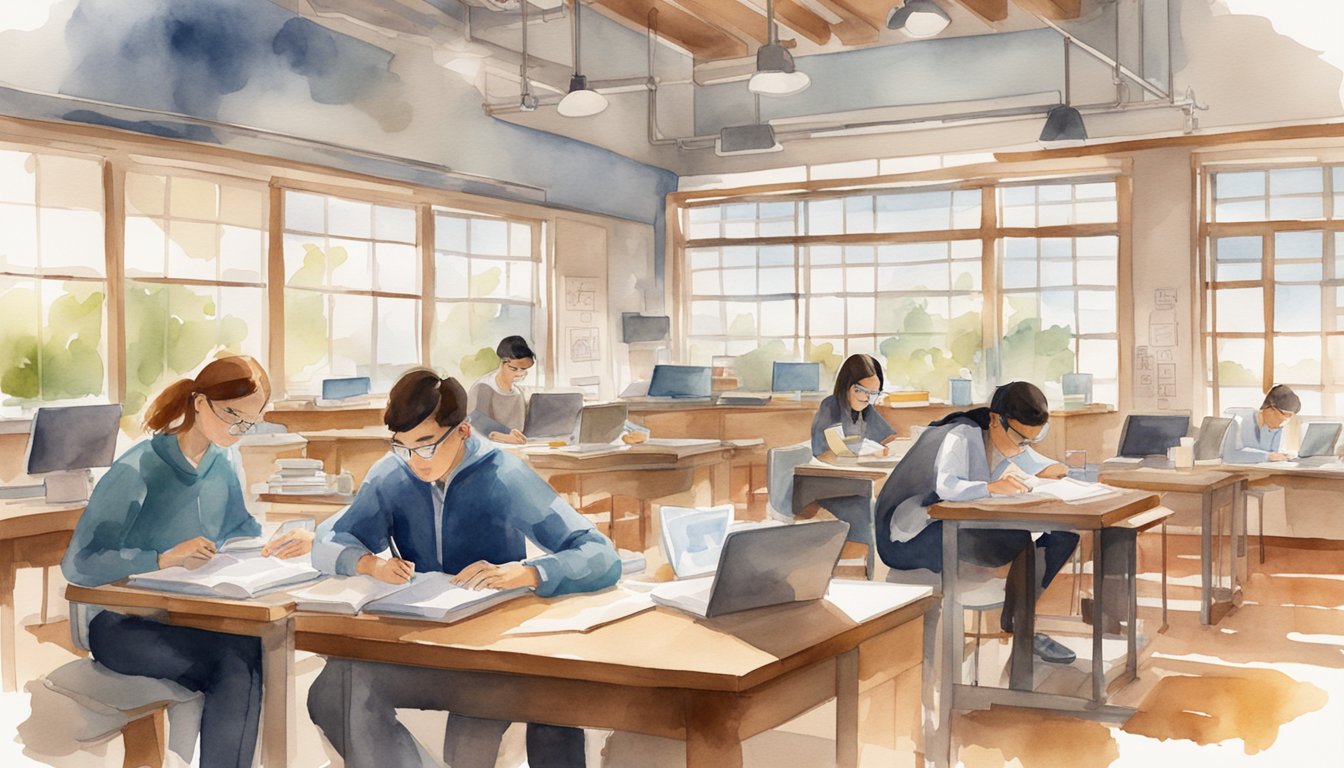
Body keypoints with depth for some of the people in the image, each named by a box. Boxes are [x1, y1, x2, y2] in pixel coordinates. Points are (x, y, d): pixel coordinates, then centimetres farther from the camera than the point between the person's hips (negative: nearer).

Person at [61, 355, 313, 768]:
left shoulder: (220, 466, 4)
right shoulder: (137, 471, -16)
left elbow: (241, 531, 19)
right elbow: (78, 565, -18)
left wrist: (284, 542, -2)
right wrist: (165, 558, -29)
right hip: (121, 624, -5)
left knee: (241, 668, -28)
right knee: (241, 659, -30)